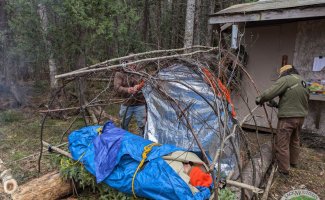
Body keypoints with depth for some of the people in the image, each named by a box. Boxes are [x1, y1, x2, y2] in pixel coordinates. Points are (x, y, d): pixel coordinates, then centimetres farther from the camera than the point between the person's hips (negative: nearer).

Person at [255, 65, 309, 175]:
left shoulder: (286, 79, -10)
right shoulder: (303, 82, 16)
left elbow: (270, 93, -18)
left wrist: (259, 99, 0)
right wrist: (277, 105, 17)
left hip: (287, 118, -9)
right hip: (300, 117, 9)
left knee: (282, 144, 1)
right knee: (295, 140, 26)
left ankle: (284, 169, 9)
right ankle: (293, 162, 42)